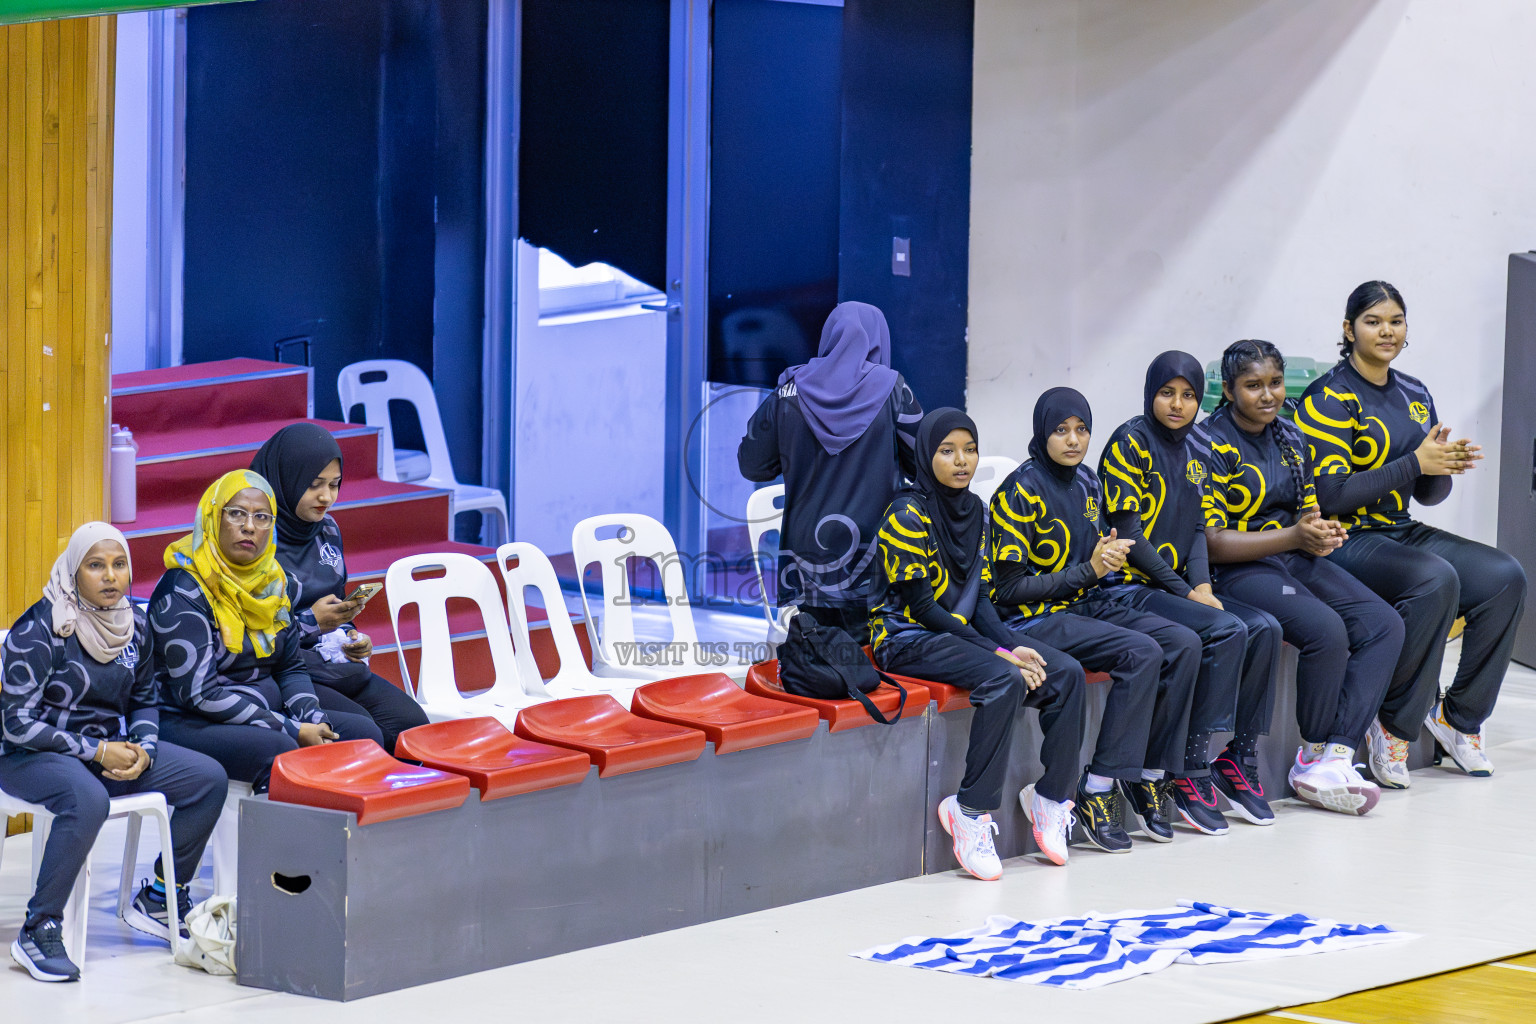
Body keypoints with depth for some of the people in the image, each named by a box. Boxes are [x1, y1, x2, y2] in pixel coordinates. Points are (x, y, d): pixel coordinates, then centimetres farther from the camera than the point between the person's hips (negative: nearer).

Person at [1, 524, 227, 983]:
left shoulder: (135, 625, 4)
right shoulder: (40, 629, -17)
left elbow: (143, 700, 17)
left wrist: (143, 748, -5)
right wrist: (96, 752, -19)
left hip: (107, 747, 7)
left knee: (209, 779, -6)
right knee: (87, 800, -40)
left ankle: (158, 899, 9)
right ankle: (38, 931, -30)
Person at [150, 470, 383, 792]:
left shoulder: (271, 581, 10)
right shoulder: (184, 591, -14)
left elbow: (290, 668, 17)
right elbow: (199, 693, -20)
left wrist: (314, 721, -5)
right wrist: (292, 731, -20)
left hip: (263, 717, 8)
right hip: (187, 725, -8)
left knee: (363, 731, -7)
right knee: (279, 749, -34)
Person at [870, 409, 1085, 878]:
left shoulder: (975, 510, 11)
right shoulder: (908, 514, -13)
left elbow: (978, 597, 12)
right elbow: (920, 606, -16)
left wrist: (1013, 645, -8)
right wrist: (1000, 653, -19)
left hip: (960, 631, 8)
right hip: (908, 638, -8)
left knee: (1066, 672, -11)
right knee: (1004, 681, -32)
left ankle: (1052, 796, -4)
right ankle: (973, 813, -28)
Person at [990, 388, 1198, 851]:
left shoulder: (1086, 482, 12)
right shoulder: (1021, 491, -11)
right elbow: (1010, 587, -13)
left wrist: (1110, 555, -1)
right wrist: (1088, 571, -15)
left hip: (1087, 605, 8)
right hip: (1035, 619, -8)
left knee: (1183, 644, -13)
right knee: (1142, 652, -28)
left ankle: (1151, 776, -8)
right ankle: (1097, 791, -26)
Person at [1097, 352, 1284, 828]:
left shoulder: (1198, 448, 14)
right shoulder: (1130, 442, -9)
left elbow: (1198, 527, 15)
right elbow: (1126, 533, -13)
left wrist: (1202, 584, -4)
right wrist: (1184, 592, -14)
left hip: (1182, 586, 7)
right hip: (1129, 588, -7)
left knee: (1264, 628, -13)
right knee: (1227, 631, -26)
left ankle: (1240, 758, -4)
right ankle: (1191, 770, -23)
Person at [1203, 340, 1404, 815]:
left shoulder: (1290, 439, 15)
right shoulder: (1212, 445, -9)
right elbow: (1211, 541, -14)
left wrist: (1320, 535, -5)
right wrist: (1292, 536, -21)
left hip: (1294, 560, 8)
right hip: (1237, 571, -8)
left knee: (1385, 625, -14)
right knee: (1326, 629, -32)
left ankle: (1332, 759, -22)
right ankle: (1315, 753, -11)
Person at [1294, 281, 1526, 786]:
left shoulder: (1414, 396, 14)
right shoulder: (1329, 399, -9)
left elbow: (1429, 494, 17)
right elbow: (1331, 494, -17)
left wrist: (1447, 465, -7)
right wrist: (1415, 463, -18)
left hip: (1401, 533, 8)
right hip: (1345, 539, -8)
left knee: (1506, 577, -14)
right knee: (1436, 580, -35)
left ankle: (1459, 715, -2)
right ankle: (1393, 726, -22)